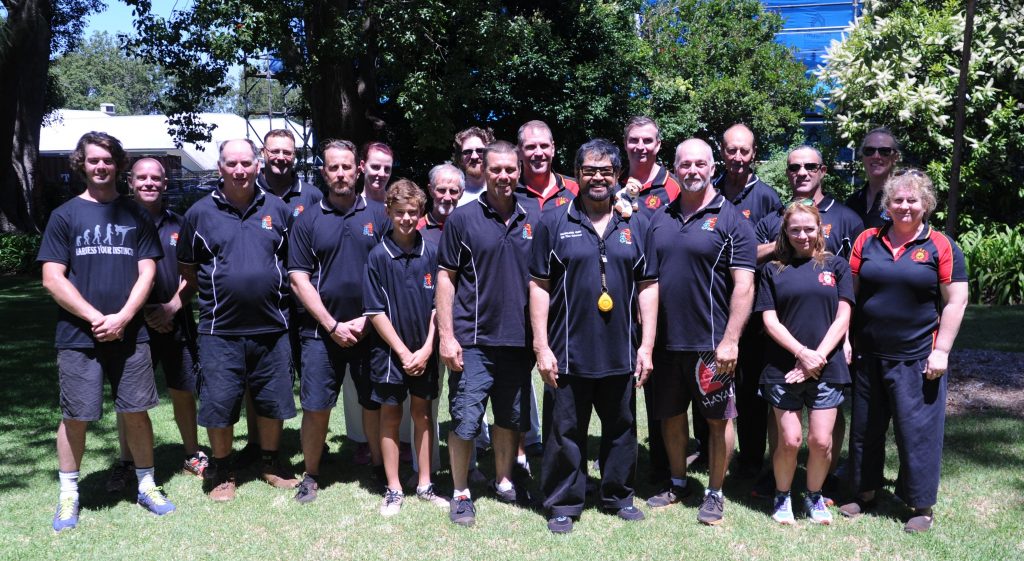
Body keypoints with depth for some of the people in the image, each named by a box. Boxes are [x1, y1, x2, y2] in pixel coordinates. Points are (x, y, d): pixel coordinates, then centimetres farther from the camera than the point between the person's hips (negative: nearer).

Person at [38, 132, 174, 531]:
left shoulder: (135, 215, 9)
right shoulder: (65, 216, 4)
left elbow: (147, 272, 4)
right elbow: (52, 279, -2)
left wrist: (122, 317, -9)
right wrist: (95, 318, -11)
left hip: (129, 333, 1)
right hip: (78, 335, -1)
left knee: (136, 410, 6)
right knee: (75, 416, 5)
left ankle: (147, 486, 20)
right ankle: (68, 494, 20)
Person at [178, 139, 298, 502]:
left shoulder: (277, 210, 5)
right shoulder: (200, 213, 0)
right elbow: (186, 269, 8)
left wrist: (278, 293, 5)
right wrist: (216, 293, 3)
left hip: (271, 326, 2)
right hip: (220, 330, -2)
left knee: (273, 402, 12)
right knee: (219, 404, 4)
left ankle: (270, 463, 31)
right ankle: (221, 471, 24)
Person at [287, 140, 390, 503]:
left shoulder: (377, 216, 3)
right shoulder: (308, 221, 3)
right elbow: (299, 280, -1)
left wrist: (368, 319, -7)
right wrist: (333, 325, -8)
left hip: (370, 330, 1)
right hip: (322, 332, 0)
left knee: (374, 403, 9)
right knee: (315, 407, 3)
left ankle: (380, 467, 27)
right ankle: (311, 475, 21)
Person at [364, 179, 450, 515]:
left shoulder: (431, 253, -2)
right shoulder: (378, 256, -8)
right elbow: (375, 312, -8)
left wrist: (426, 349, -7)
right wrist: (403, 352, -11)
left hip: (424, 353, 2)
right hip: (390, 352, -2)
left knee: (423, 415, 11)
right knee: (391, 417, 7)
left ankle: (425, 485, 24)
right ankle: (394, 490, 19)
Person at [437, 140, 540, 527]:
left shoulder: (535, 219, 5)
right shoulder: (462, 219, -4)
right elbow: (446, 278, -3)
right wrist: (446, 336, -10)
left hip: (519, 339, 4)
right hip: (473, 341, -3)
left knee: (512, 417, 15)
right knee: (465, 419, 0)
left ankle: (503, 481, 33)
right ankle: (461, 493, 16)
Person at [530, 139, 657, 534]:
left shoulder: (636, 225, 6)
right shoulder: (555, 224, 0)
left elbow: (647, 287, 6)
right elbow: (539, 287, -2)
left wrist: (647, 346, 0)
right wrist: (542, 346, -7)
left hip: (621, 353, 2)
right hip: (568, 353, -2)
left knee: (621, 429, 15)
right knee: (566, 431, 7)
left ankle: (619, 496, 32)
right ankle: (563, 504, 22)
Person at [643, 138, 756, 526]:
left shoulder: (730, 220, -6)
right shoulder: (660, 218, 8)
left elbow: (744, 285, -11)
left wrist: (730, 340, -17)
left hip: (711, 343, -4)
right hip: (665, 341, 5)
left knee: (718, 419, 7)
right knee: (670, 415, 15)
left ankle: (715, 494, 23)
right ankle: (678, 483, 33)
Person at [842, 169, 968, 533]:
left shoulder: (941, 246, -2)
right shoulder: (868, 241, 5)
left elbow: (955, 301, -4)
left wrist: (941, 350, -10)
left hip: (917, 359, -3)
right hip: (869, 356, 4)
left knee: (917, 431, 3)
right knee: (865, 428, 13)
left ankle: (922, 506, 19)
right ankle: (865, 494, 30)